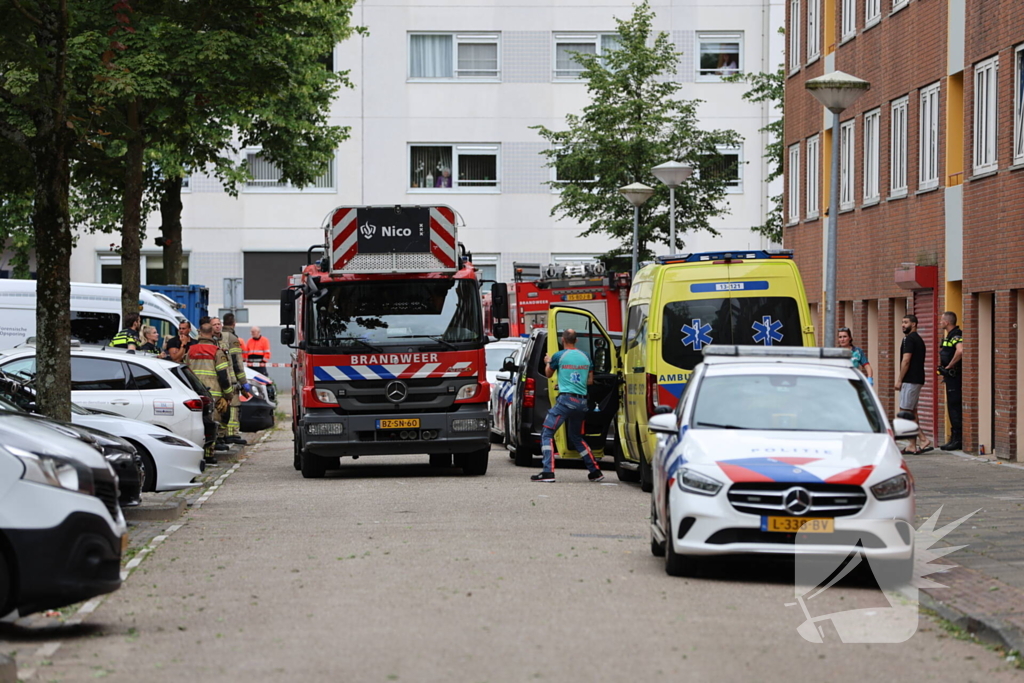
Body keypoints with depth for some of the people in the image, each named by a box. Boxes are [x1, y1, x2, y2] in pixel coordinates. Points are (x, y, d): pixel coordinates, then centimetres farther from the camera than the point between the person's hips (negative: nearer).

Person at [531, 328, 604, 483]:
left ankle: (548, 472, -17)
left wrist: (548, 362, 36)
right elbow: (590, 381, 19)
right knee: (576, 437, 22)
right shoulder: (585, 357, 11)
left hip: (566, 399, -6)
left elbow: (548, 374, 15)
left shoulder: (559, 356, -3)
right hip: (582, 401, 6)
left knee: (547, 434, -2)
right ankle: (595, 472, 20)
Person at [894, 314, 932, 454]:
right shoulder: (918, 339, 19)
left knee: (905, 412, -9)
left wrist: (899, 380, -14)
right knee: (912, 412, 10)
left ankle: (924, 439, -13)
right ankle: (913, 446, 8)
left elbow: (906, 361, -18)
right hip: (917, 380, 10)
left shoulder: (909, 339, -12)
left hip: (910, 380, -10)